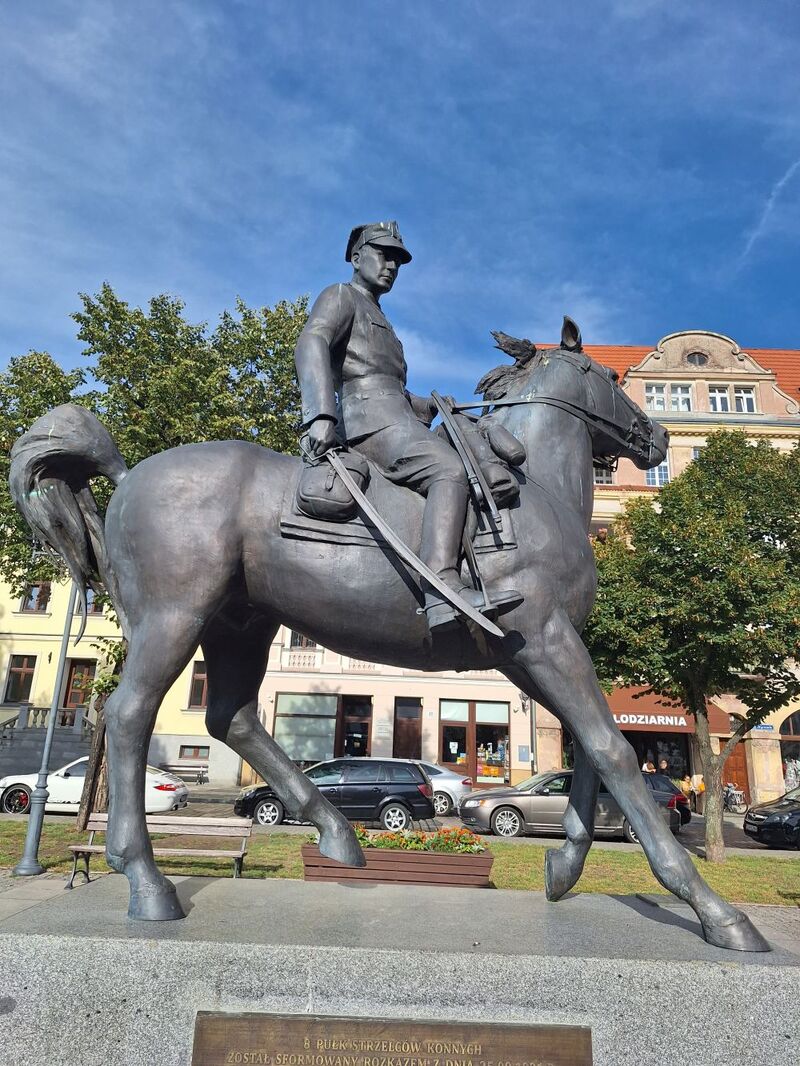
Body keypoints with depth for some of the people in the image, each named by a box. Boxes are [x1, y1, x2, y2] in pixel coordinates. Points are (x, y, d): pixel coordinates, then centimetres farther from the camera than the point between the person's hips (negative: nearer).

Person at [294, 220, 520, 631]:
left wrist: (432, 408, 20)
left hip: (395, 416, 10)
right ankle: (443, 591, -46)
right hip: (371, 418, -10)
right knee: (449, 471, -31)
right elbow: (310, 345, -14)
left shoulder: (378, 320, 36)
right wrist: (320, 416, -30)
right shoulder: (340, 297, 7)